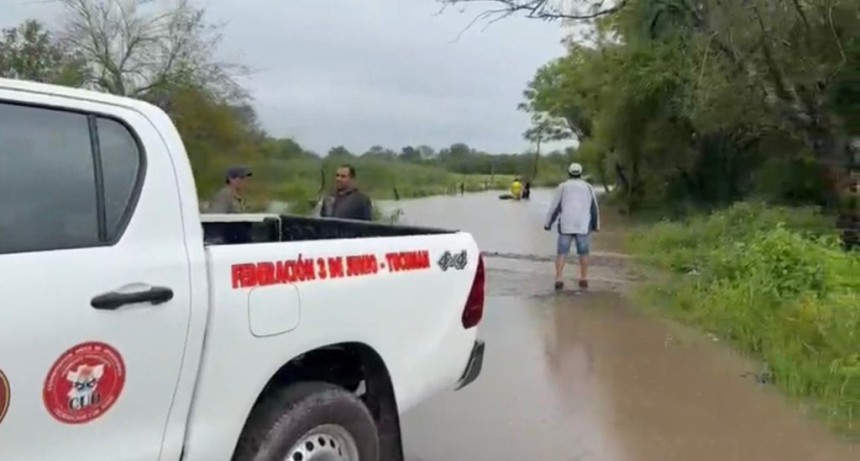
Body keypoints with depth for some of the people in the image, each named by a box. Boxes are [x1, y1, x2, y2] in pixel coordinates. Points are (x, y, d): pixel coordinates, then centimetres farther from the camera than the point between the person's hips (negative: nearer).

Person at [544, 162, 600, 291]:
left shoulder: (563, 186, 3)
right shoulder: (588, 187, 8)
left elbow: (555, 207, 0)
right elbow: (594, 208, 9)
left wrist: (548, 223, 8)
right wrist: (596, 225, 20)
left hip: (566, 225, -1)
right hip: (583, 225, 1)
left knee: (562, 252, 0)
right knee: (583, 252, 13)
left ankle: (558, 280, -9)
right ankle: (584, 279, 14)